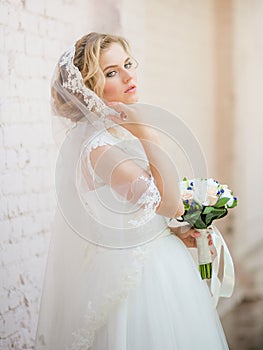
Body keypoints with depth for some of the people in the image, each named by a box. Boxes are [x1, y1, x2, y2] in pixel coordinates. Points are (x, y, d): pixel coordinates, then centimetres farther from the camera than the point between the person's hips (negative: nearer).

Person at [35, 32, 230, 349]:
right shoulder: (95, 142, -23)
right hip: (131, 272, -9)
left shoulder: (124, 130, 7)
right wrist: (146, 133, -24)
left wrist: (174, 232, 5)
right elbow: (168, 202, -27)